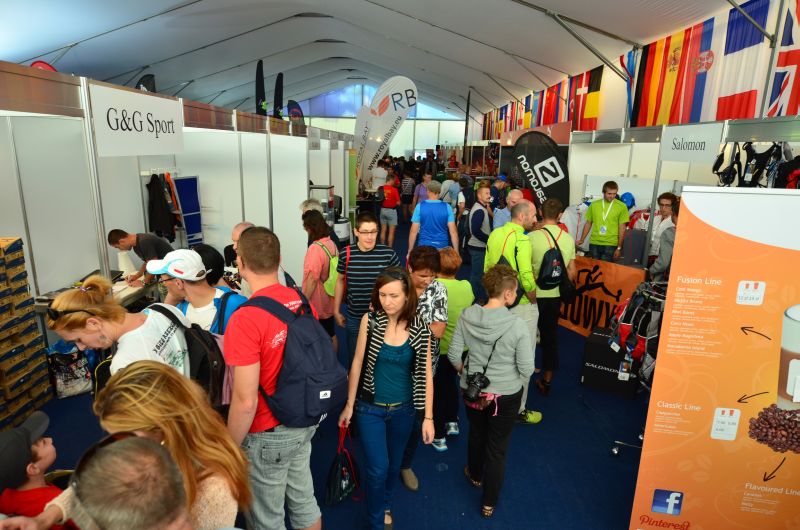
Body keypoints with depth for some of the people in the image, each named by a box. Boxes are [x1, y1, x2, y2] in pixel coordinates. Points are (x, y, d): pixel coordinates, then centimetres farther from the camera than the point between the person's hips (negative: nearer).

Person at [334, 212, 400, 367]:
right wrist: (336, 310, 10)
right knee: (354, 357, 19)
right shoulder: (347, 254, -9)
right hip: (354, 317, 1)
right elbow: (340, 280, 6)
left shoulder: (388, 253, -14)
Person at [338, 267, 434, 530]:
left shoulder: (420, 329, -12)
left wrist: (428, 417, -5)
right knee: (377, 468, 0)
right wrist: (349, 405, -1)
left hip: (403, 409, 2)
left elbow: (426, 375, -7)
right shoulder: (370, 321, -15)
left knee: (393, 464, 21)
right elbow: (357, 363, -7)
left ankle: (385, 506, 50)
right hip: (370, 408, -1)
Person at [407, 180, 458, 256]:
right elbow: (453, 231, -5)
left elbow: (414, 231, -4)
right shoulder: (447, 207, -2)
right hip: (442, 247, 1)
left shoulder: (420, 207, -3)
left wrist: (410, 251, 4)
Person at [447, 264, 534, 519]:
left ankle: (475, 474, 56)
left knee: (476, 433, 29)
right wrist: (512, 383, 4)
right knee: (497, 447, 17)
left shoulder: (467, 315, -15)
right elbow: (526, 369, -17)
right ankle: (489, 503, 34)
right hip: (507, 395, -3)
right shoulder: (517, 324, -24)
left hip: (472, 390, 3)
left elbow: (453, 355, -7)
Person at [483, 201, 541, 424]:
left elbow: (487, 268, 9)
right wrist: (533, 299, -10)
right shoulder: (521, 239, -21)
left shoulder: (495, 234, 4)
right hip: (521, 305, -8)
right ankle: (518, 409, 17)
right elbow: (526, 276, -26)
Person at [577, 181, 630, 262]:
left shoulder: (621, 206, -3)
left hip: (610, 244, -2)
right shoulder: (594, 205, 4)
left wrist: (619, 247, -3)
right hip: (594, 243, 2)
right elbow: (588, 224, 12)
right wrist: (581, 240, 10)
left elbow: (622, 228, -1)